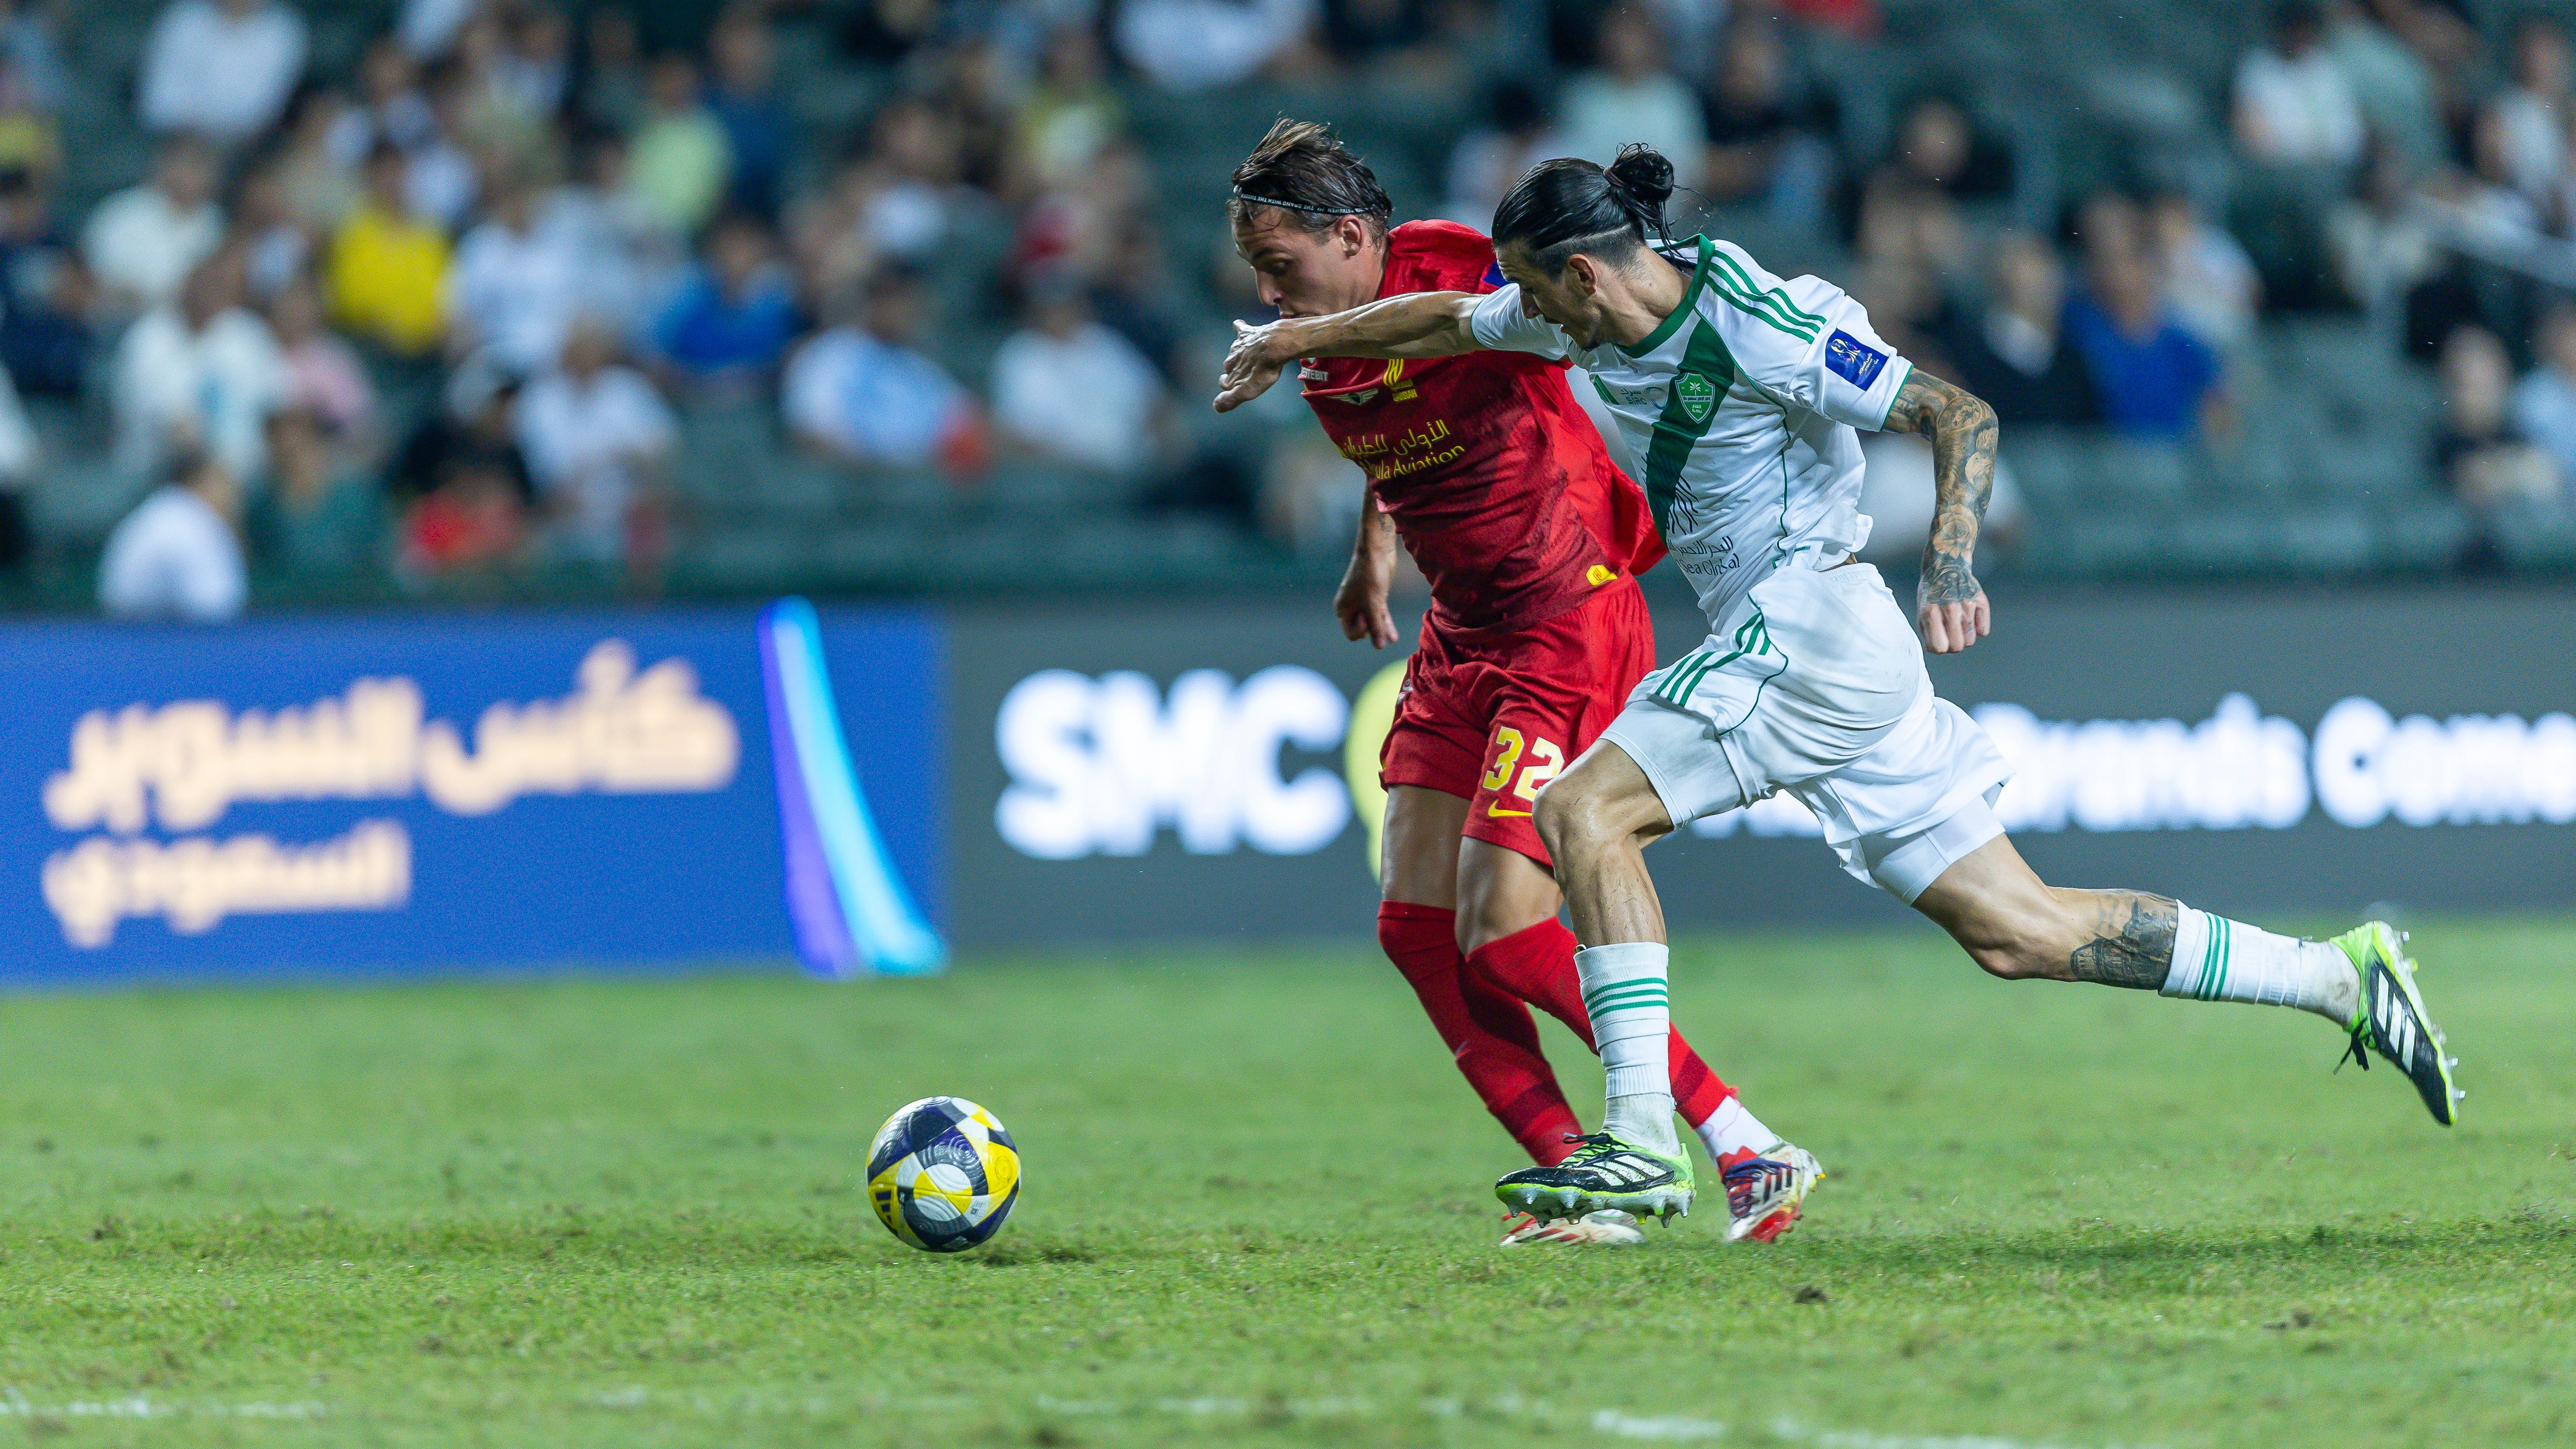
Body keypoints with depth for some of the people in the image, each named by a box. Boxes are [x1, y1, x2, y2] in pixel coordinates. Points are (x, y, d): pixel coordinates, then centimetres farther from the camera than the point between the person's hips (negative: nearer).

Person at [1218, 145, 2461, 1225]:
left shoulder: (1760, 329, -16)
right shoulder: (1603, 317, 8)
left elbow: (1962, 416, -16)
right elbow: (1453, 321, 25)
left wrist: (1950, 562, -30)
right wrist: (1303, 339, 31)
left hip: (1814, 631, -9)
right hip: (1787, 648, 9)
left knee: (1584, 810, -14)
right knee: (2016, 933, 4)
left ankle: (1642, 1142, -18)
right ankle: (2342, 974, 7)